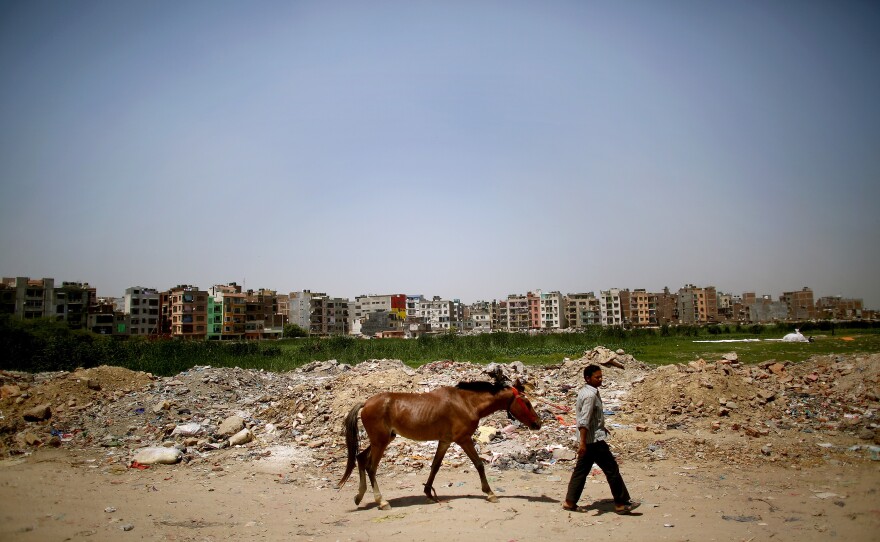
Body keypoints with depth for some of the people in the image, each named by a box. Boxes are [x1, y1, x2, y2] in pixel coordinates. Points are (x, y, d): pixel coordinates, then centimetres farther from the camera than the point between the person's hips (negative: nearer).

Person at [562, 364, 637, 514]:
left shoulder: (584, 392, 11)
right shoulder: (590, 395, -19)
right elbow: (584, 421, -25)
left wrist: (602, 427, 33)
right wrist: (582, 442, -27)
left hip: (587, 440, 10)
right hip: (594, 439, -10)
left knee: (581, 470, 12)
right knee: (611, 469, -1)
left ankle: (570, 502, 15)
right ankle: (621, 503, 6)